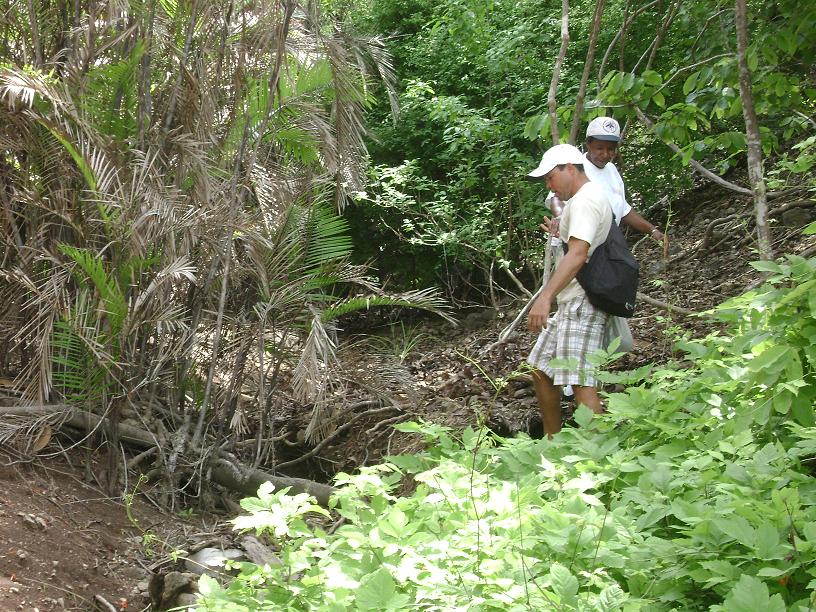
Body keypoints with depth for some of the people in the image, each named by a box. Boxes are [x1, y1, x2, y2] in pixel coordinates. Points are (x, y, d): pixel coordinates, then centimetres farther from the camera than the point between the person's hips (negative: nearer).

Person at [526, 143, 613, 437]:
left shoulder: (584, 200, -14)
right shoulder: (592, 196, 21)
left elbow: (578, 253, -29)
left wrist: (546, 296, -38)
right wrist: (560, 233, 32)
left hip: (582, 302, -12)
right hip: (572, 303, 12)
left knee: (580, 382, -16)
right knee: (541, 371, 16)